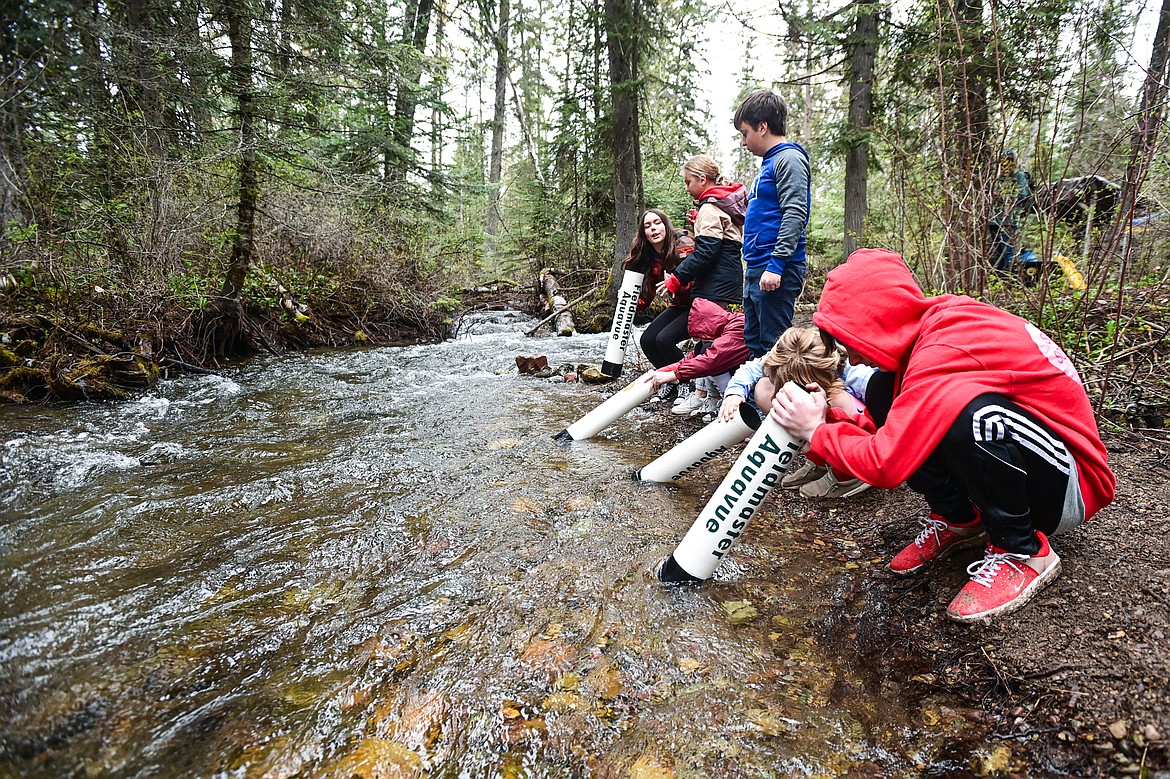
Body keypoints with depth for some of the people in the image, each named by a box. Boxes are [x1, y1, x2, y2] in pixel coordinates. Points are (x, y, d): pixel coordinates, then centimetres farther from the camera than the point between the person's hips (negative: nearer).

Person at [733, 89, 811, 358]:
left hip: (776, 270, -10)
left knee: (772, 345, -7)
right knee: (753, 344, 14)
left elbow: (795, 214, -18)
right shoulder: (769, 162, 22)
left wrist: (776, 265, -24)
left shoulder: (789, 159, -7)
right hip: (756, 269, 10)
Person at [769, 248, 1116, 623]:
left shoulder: (944, 351, -31)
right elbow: (894, 433, 4)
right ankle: (958, 521, 7)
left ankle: (1023, 553, -9)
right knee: (884, 390, -6)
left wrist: (817, 432, -16)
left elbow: (885, 464, -31)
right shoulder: (937, 318, -5)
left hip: (1069, 487, -8)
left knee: (969, 413, -38)